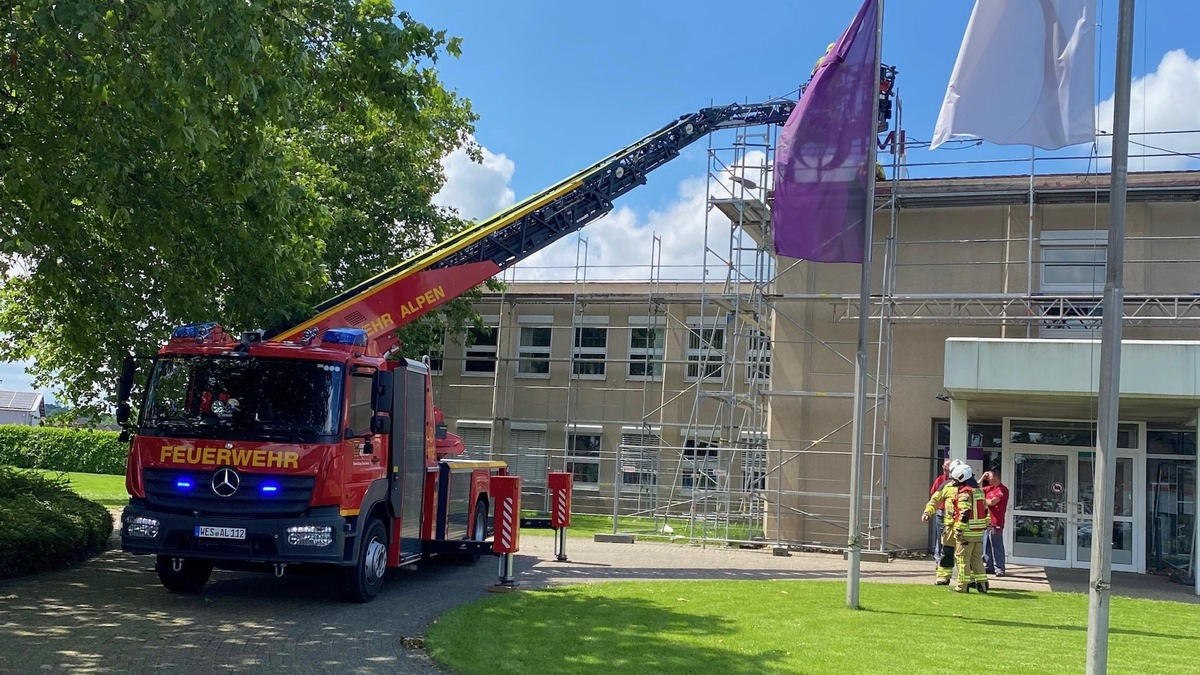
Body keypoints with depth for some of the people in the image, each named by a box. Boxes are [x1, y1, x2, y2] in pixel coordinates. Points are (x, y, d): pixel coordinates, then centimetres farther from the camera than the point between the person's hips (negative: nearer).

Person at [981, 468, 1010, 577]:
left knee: (997, 546, -6)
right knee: (986, 546, 11)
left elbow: (993, 502, -19)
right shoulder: (989, 488, 16)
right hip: (987, 521, 9)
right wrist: (982, 478, 13)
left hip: (996, 523, -9)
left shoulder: (1002, 489, -10)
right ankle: (989, 566, 18)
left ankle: (999, 568, -4)